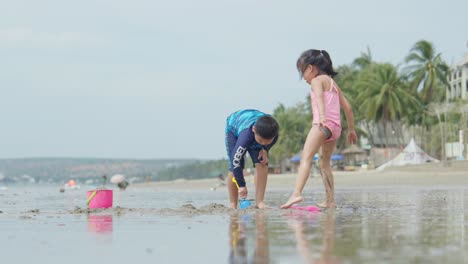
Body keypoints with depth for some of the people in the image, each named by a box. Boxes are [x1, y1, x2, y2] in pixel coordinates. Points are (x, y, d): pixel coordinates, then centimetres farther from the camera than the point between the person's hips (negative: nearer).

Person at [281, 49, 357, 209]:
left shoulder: (317, 80, 3)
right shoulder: (332, 82, 28)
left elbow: (319, 97, -19)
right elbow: (347, 107, 30)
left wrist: (322, 115, -36)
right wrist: (351, 129, 36)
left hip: (323, 124, -9)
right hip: (336, 128, 9)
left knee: (306, 157, -22)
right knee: (324, 163, 22)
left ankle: (297, 194, -41)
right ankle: (330, 201, 21)